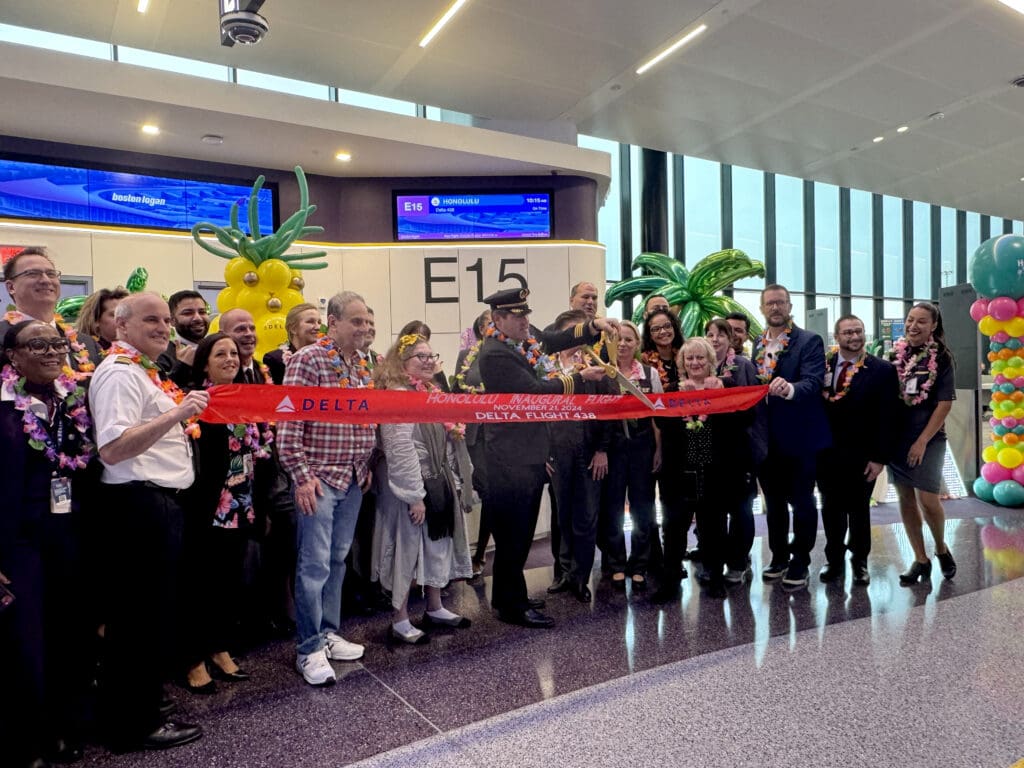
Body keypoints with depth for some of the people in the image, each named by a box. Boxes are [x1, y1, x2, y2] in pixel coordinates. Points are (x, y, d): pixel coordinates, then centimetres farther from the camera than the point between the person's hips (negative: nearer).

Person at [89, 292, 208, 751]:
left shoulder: (145, 371, 17)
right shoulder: (120, 372, -14)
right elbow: (112, 449, -25)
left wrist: (183, 416, 17)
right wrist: (176, 413, -29)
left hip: (160, 503, 10)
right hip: (140, 504, -10)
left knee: (154, 611, 19)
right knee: (140, 615, 0)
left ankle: (144, 707, 33)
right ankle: (135, 726, 15)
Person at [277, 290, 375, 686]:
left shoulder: (362, 364, 11)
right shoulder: (308, 359, -11)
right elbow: (288, 424, -14)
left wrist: (367, 466, 13)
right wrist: (302, 476, -16)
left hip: (354, 478, 7)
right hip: (319, 477, -7)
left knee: (338, 559, 15)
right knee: (315, 564, -2)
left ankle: (328, 633, 28)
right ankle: (310, 649, 10)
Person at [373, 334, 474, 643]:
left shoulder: (430, 393, 13)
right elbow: (400, 449, -23)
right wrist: (414, 495, -24)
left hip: (437, 483, 9)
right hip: (410, 487, -9)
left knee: (437, 544, 16)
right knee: (407, 547, 0)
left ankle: (435, 608, 31)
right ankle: (400, 621, 12)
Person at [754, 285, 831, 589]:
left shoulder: (810, 341, -8)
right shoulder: (758, 344, 10)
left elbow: (813, 382, -22)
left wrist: (789, 388, -42)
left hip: (799, 436, -5)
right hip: (766, 436, 6)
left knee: (801, 501, 6)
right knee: (773, 500, 16)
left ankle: (800, 563, 20)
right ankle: (779, 557, 31)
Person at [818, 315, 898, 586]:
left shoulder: (882, 370, -5)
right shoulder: (822, 365, 1)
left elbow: (886, 417, -7)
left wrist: (880, 457, -11)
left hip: (861, 455, -2)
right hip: (826, 452, 2)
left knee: (859, 509, 12)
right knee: (831, 508, 12)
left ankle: (859, 561, 30)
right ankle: (834, 560, 28)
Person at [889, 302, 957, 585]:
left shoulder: (941, 357, -5)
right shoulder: (894, 354, 4)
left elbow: (945, 403, -8)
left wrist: (922, 441, -12)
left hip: (928, 439, -3)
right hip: (896, 437, 3)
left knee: (927, 500, -7)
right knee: (906, 498, 7)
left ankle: (941, 547, 22)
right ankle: (920, 559, 18)